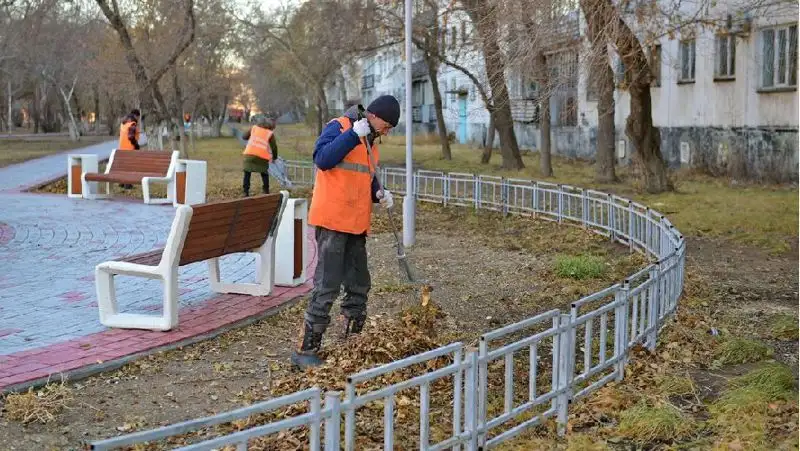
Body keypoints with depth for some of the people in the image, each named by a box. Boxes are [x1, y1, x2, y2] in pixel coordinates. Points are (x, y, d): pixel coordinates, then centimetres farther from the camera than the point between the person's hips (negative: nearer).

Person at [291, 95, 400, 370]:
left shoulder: (370, 141, 19)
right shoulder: (339, 127, -7)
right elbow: (322, 159, -23)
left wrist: (379, 194, 6)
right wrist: (354, 134, -25)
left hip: (356, 224, 9)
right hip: (332, 221, -9)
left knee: (359, 285, 14)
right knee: (327, 285, -10)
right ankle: (306, 350, -4)